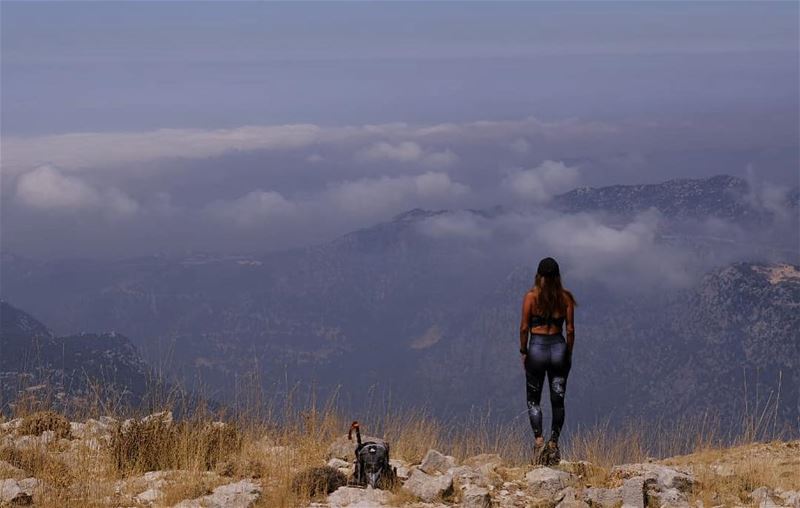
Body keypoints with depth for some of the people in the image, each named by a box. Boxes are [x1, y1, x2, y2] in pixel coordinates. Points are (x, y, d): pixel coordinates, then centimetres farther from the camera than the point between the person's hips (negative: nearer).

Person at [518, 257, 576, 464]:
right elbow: (570, 330, 1)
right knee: (557, 400, 9)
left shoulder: (531, 296, -6)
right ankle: (553, 443, 8)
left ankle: (539, 440, -7)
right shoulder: (566, 297, 1)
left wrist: (523, 351, 6)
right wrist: (569, 354, 11)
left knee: (533, 400, 8)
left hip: (537, 347, -2)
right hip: (559, 347, 2)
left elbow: (524, 328, -6)